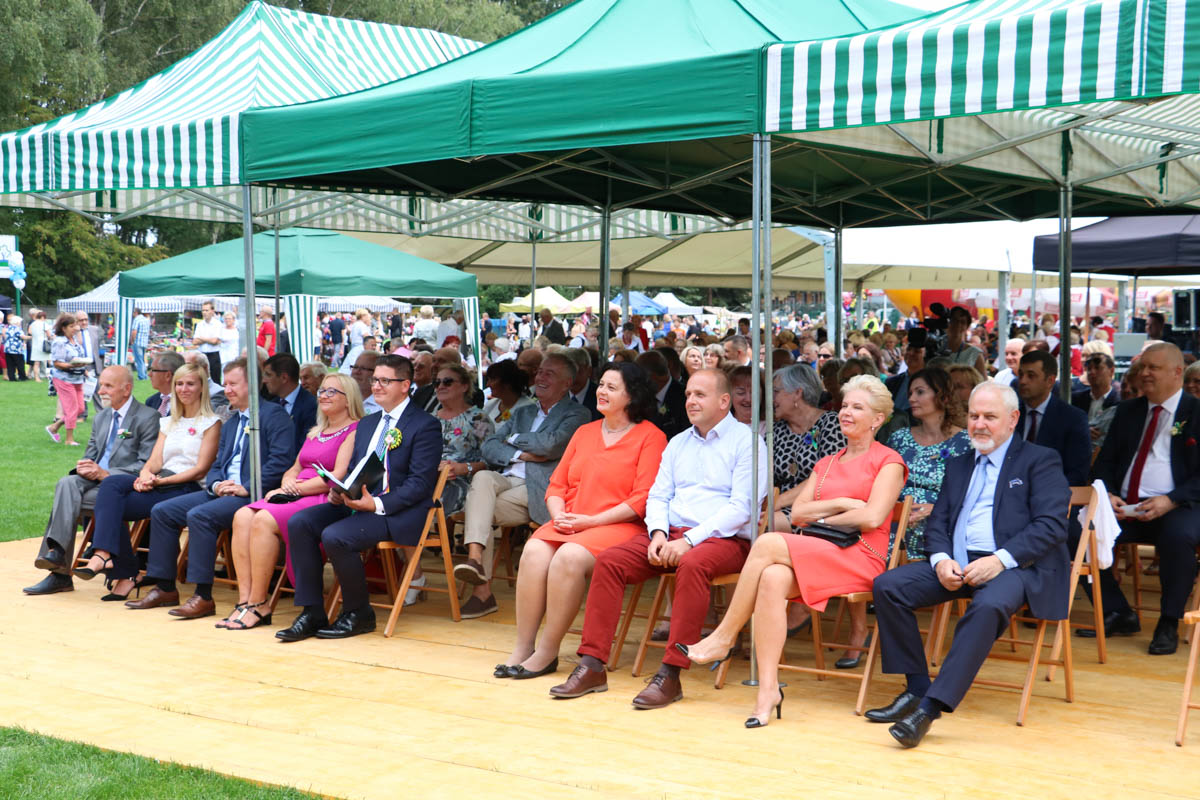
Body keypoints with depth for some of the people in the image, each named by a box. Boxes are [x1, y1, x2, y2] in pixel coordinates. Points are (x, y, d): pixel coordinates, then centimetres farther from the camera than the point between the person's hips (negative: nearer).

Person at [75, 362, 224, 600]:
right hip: (159, 483, 6)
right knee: (111, 483, -26)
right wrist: (145, 475, -11)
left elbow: (200, 469, -5)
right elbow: (155, 460, 14)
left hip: (188, 489, -6)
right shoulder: (168, 422, 25)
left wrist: (161, 481, -15)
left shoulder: (211, 423, 4)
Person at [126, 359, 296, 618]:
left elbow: (281, 460, -16)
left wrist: (246, 488, -20)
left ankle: (203, 597, -27)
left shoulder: (274, 415, -4)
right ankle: (165, 588, 3)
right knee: (162, 511, 0)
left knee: (199, 515, -30)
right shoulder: (230, 424, 26)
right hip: (223, 491, 9)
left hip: (253, 495, -9)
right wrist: (216, 484, -1)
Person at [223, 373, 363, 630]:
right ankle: (244, 600, -23)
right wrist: (287, 483, 1)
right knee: (243, 517, -18)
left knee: (264, 520, -29)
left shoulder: (355, 430, -2)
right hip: (298, 497, 8)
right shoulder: (314, 432, 26)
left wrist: (296, 488, -11)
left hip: (326, 501, -8)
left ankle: (258, 606, -22)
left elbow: (338, 477, -12)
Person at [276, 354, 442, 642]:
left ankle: (359, 614, -8)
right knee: (299, 522, -13)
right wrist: (338, 492, -1)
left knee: (335, 536, -29)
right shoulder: (367, 424, 22)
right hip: (357, 501, 8)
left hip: (399, 511, -8)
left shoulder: (425, 425, -5)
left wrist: (378, 505, -24)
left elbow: (420, 484, -13)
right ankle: (311, 613, -11)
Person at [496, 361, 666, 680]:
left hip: (620, 527, -6)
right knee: (535, 552, -26)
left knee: (569, 557, -33)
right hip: (568, 525, 6)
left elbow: (643, 499, -8)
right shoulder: (584, 432, 23)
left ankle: (548, 651, -22)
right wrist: (558, 514, -3)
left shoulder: (651, 436, 1)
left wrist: (592, 520, -13)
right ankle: (523, 647, -22)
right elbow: (557, 483, 20)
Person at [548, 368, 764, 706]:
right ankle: (592, 666, -17)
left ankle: (670, 675, -36)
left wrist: (689, 540, -19)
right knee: (609, 561, -17)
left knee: (692, 565, -39)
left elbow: (741, 506, -10)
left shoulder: (746, 441, 0)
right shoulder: (677, 443, 21)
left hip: (724, 539, -6)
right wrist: (659, 533, -6)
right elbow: (658, 496, 17)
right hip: (671, 534, 6)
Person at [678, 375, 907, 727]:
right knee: (773, 579, -31)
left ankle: (723, 638, -19)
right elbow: (797, 513, 13)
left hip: (859, 557, -5)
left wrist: (822, 519, 2)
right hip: (814, 555, 5)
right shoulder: (825, 464, 27)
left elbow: (873, 517, -8)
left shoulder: (888, 461, 8)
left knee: (767, 543, -28)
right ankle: (768, 688, -34)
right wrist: (841, 503, -1)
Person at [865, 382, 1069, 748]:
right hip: (956, 566, 6)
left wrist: (1000, 559, -20)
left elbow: (1051, 525, -7)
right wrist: (941, 560, -6)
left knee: (989, 605, -38)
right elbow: (937, 523, 17)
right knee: (888, 586, -15)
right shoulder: (958, 466, 24)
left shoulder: (1040, 461, 5)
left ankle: (931, 707, -38)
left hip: (1013, 566, -6)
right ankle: (916, 689, -8)